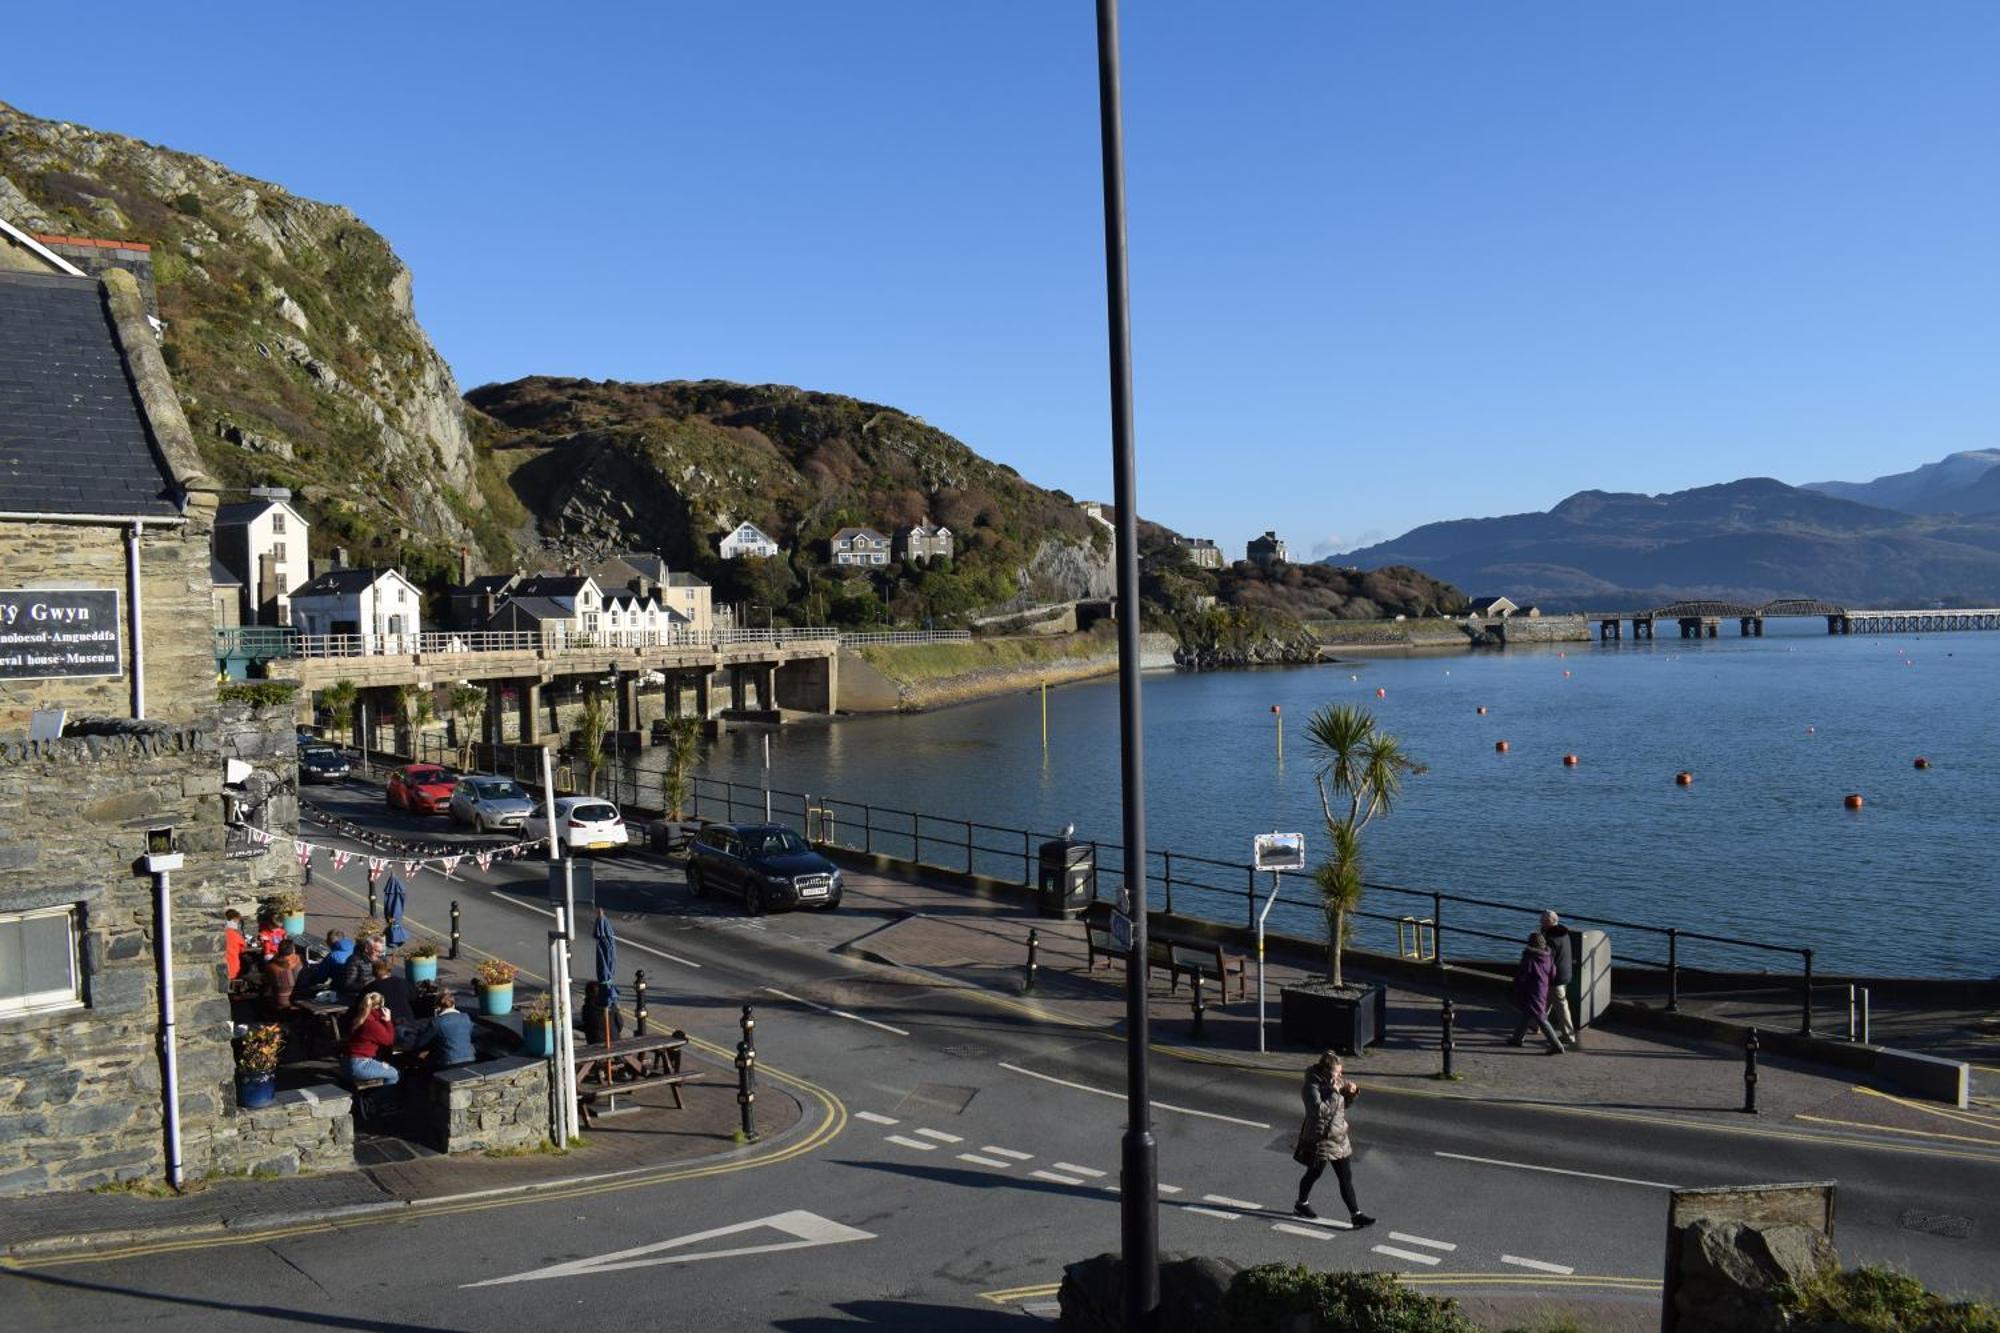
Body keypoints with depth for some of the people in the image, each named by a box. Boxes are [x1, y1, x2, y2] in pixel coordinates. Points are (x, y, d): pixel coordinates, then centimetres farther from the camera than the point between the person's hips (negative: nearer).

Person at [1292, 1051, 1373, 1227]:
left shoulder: (1335, 1083, 2)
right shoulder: (1312, 1087, -21)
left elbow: (1344, 1105, 16)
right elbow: (1319, 1110, -32)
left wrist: (1351, 1093, -4)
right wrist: (1333, 1093, -29)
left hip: (1339, 1137, 7)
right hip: (1320, 1138, -6)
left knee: (1346, 1178, 5)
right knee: (1314, 1173, 14)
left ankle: (1356, 1214, 8)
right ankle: (1301, 1204, 37)